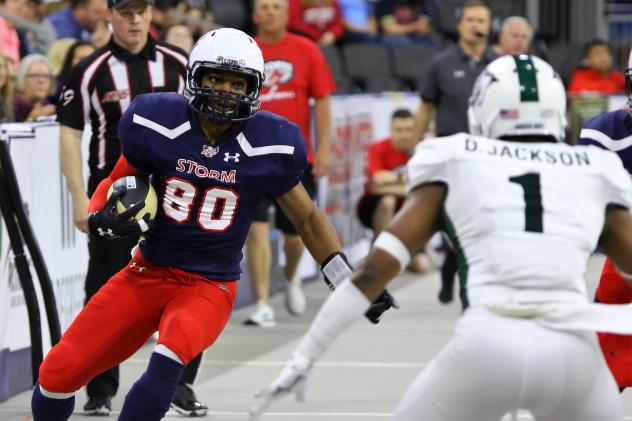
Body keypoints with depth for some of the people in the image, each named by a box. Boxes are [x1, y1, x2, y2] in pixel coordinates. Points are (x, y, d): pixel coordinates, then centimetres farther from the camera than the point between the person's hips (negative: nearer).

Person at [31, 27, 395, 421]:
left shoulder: (268, 146, -10)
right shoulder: (157, 125, -10)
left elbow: (307, 217, 5)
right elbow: (118, 182, 7)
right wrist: (104, 219, -16)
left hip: (210, 286, -2)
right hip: (147, 272, 2)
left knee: (173, 349, -35)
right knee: (59, 372, -4)